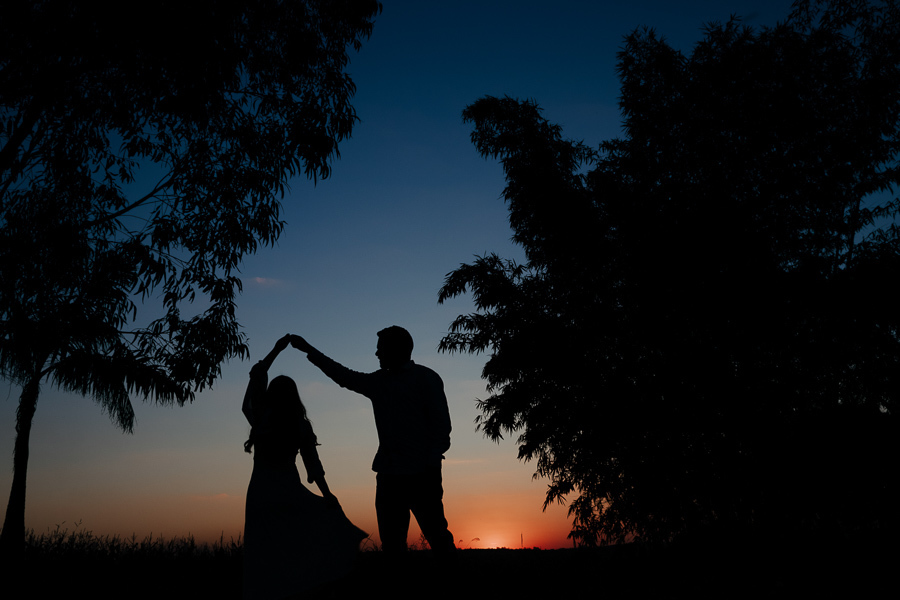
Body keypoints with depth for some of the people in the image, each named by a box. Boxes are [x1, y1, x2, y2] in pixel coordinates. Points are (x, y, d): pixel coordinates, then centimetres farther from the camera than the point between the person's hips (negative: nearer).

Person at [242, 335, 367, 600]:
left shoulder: (259, 419, -3)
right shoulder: (301, 425, -1)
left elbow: (256, 375, 6)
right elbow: (313, 462, -2)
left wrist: (277, 349, 11)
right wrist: (327, 494, 3)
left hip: (262, 493, 0)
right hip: (290, 491, 0)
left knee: (264, 553, 4)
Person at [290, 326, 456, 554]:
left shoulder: (426, 378, 0)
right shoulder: (378, 381, 16)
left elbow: (441, 423, -5)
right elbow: (343, 375, 26)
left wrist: (431, 461, -15)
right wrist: (308, 349, 31)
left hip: (421, 474, -6)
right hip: (389, 473, 6)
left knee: (437, 536, -7)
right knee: (391, 541, 6)